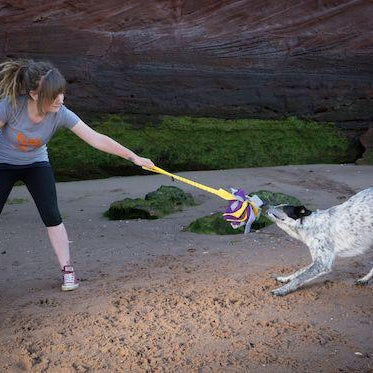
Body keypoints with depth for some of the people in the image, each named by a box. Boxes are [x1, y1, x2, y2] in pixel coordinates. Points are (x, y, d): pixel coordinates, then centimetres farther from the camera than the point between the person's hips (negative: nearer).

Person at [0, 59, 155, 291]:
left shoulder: (60, 114, -28)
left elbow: (96, 139, -26)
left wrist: (134, 157, -27)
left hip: (36, 165, 1)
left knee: (52, 216, -9)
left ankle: (67, 269, 4)